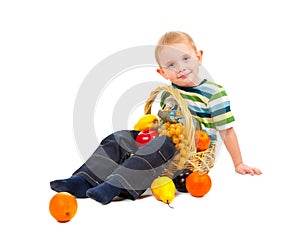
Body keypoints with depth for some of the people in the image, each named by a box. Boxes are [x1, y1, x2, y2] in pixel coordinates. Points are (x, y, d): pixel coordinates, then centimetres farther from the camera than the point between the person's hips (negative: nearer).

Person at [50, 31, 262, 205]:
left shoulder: (214, 93, -5)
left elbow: (226, 130, -2)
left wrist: (239, 164, 3)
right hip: (165, 140, 7)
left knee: (161, 146, -37)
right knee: (119, 139, -4)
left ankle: (114, 186, -45)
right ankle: (84, 181, -18)